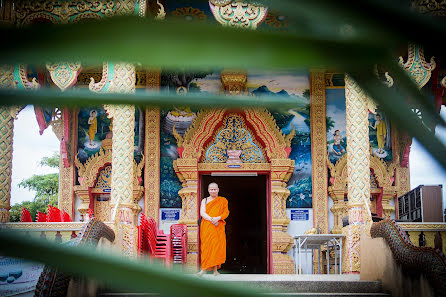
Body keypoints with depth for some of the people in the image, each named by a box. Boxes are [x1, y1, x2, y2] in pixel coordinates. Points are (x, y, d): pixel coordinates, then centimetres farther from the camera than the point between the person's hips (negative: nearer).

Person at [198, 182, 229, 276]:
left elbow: (226, 212, 3)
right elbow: (202, 213, 0)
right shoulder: (205, 200, 12)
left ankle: (215, 269, 0)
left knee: (217, 246, -4)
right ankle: (204, 268, -8)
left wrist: (218, 218, -16)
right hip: (207, 226, 0)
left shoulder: (223, 200, 12)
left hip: (218, 227, 0)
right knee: (206, 246, -7)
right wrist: (211, 219, -16)